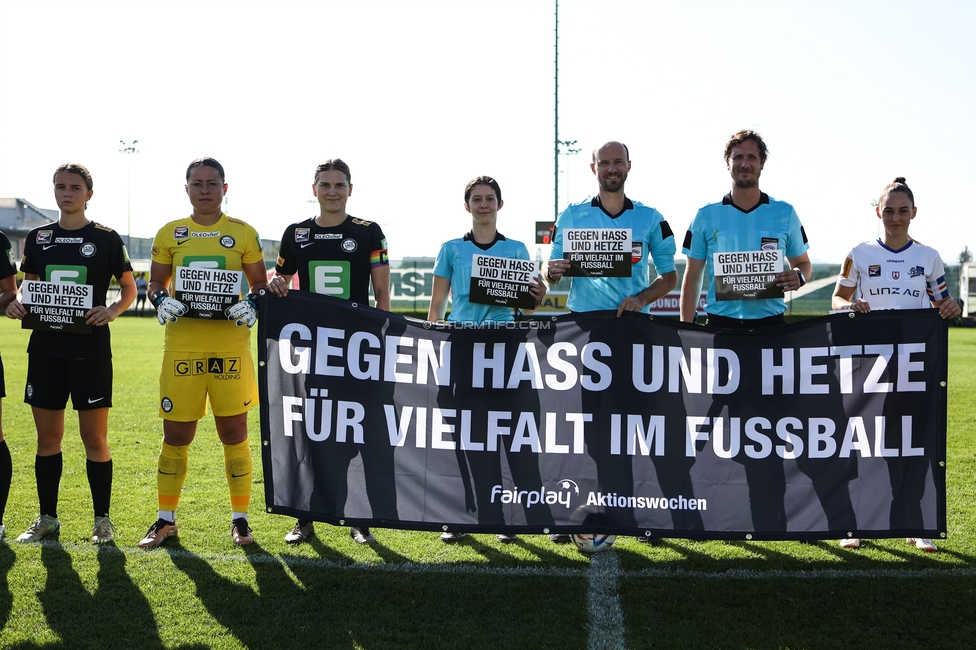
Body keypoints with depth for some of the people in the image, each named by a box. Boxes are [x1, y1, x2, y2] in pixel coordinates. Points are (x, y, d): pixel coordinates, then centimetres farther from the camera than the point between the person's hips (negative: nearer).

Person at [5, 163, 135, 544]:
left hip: (91, 349, -3)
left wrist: (113, 311, -14)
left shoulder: (106, 238, 0)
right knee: (47, 437, 8)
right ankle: (47, 517, 21)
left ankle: (102, 519, 12)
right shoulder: (38, 238, 10)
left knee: (94, 437, 0)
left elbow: (129, 287, 5)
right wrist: (16, 305, -5)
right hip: (46, 347, 3)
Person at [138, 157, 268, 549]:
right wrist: (161, 301, -9)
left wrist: (251, 304, -11)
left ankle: (240, 518, 15)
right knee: (175, 434, 5)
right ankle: (166, 520, 19)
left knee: (234, 431, 3)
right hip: (182, 346, 1)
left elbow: (260, 284, 10)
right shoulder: (169, 233, 9)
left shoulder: (243, 233, 6)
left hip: (230, 346, -1)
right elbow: (155, 284, 13)